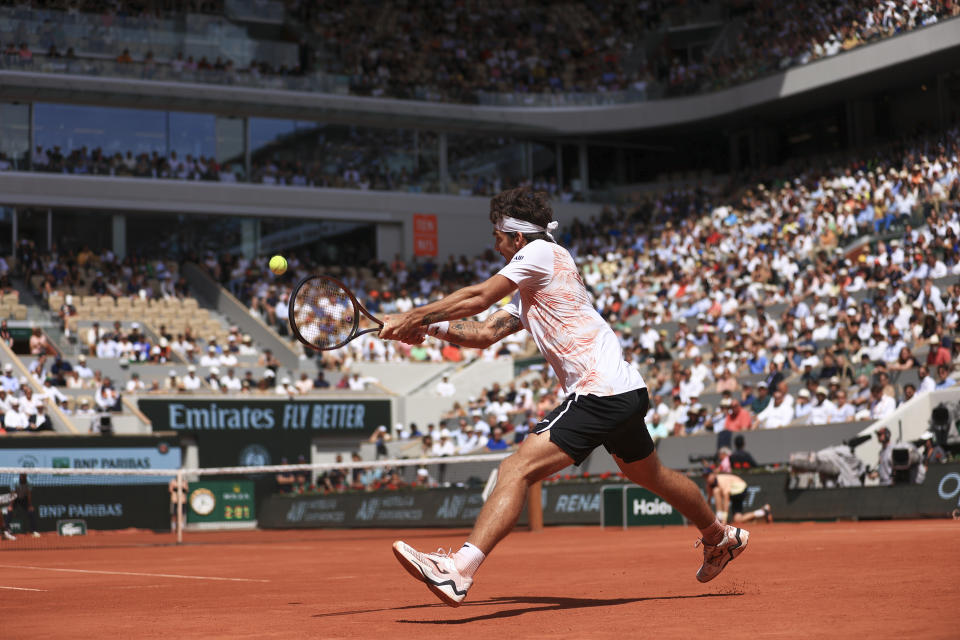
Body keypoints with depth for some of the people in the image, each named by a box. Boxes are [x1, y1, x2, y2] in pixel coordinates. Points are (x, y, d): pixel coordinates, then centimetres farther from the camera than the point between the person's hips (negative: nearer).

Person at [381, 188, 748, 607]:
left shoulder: (542, 252, -5)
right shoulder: (527, 294, 22)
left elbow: (478, 298, -10)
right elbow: (485, 333, 19)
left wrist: (412, 316, -4)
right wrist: (428, 327, 7)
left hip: (599, 394, -11)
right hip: (626, 392, 11)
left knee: (517, 469, -20)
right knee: (649, 474, 31)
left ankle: (459, 570, -31)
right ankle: (721, 538, 51)